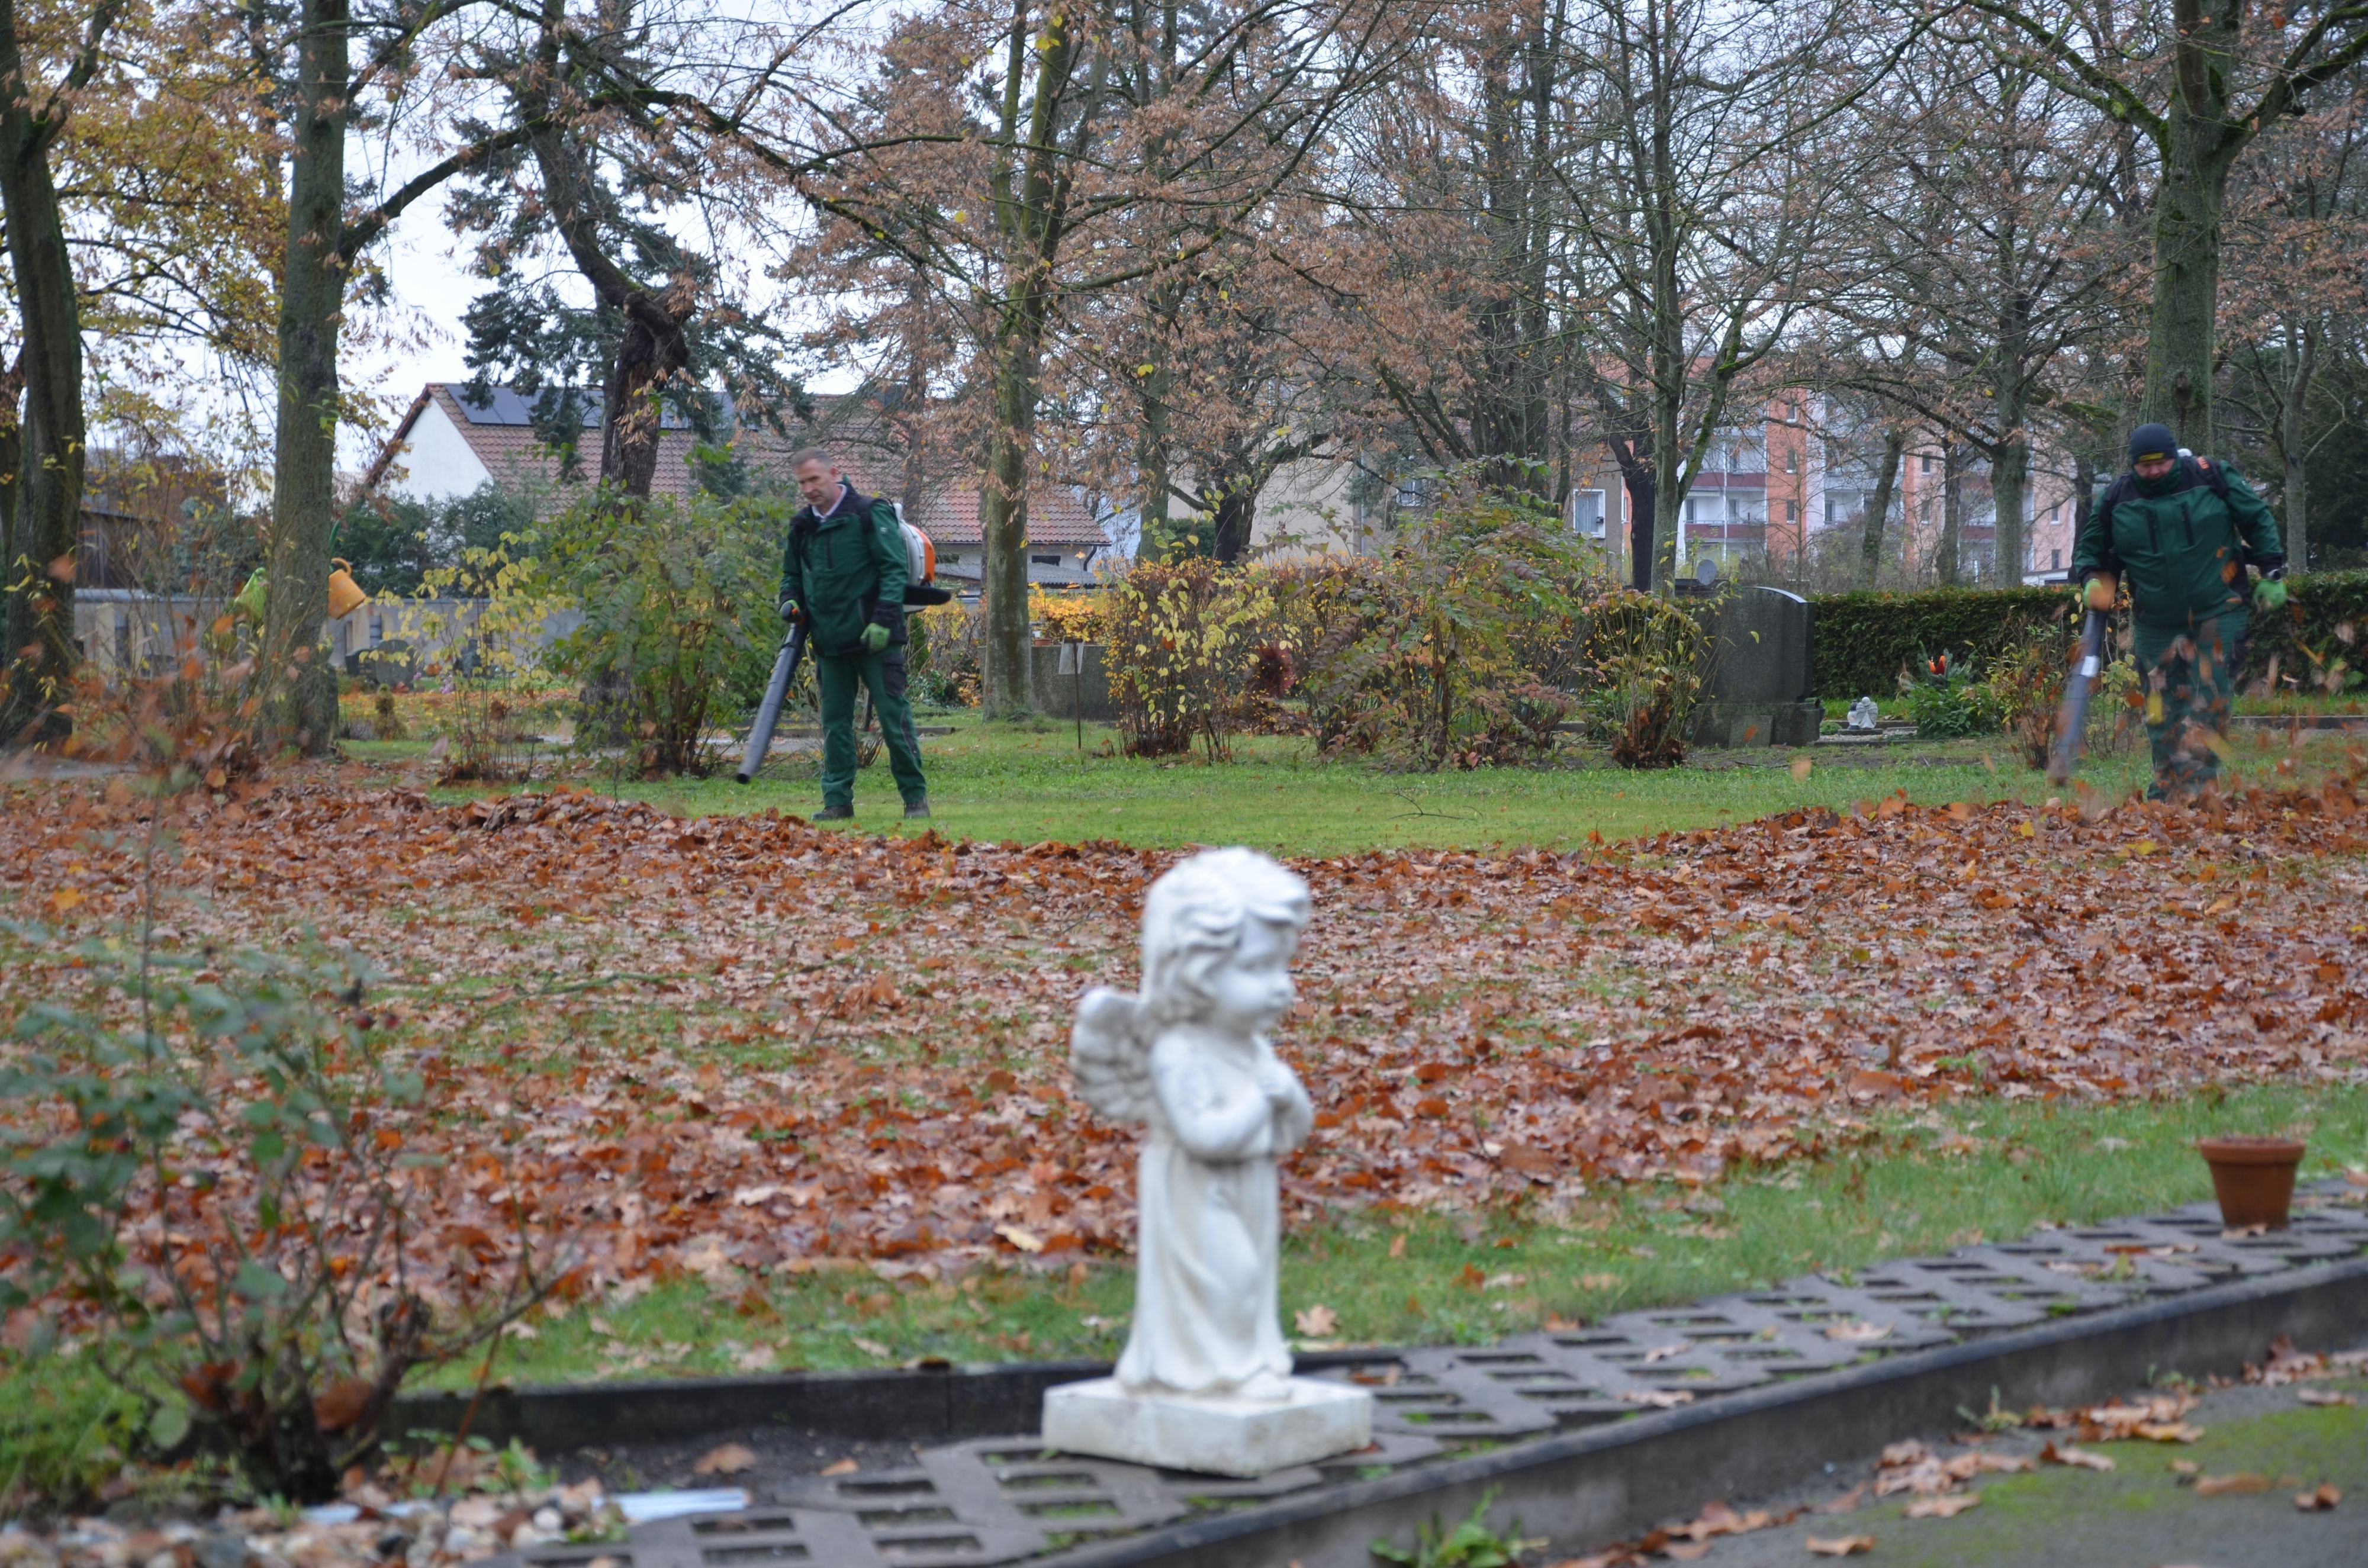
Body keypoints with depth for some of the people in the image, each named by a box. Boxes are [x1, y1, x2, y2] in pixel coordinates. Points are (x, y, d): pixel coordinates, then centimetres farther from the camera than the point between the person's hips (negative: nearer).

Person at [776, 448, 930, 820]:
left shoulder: (869, 514, -5)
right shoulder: (802, 525, 13)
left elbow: (893, 569, -9)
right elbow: (792, 574, 25)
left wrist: (883, 620, -19)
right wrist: (791, 601, 3)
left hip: (873, 637, -6)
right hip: (829, 641, 6)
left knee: (893, 714, -3)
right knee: (835, 722, 7)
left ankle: (916, 796, 4)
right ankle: (837, 800, 11)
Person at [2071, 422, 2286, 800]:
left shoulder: (2212, 478, -4)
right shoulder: (2116, 499, -1)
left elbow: (2258, 520, 8)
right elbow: (2089, 548, 14)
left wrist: (2273, 574, 6)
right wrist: (2094, 580, -6)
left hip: (2217, 616, -2)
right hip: (2156, 626, 2)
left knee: (2210, 703, -8)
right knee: (2162, 712, 1)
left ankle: (2198, 789, -10)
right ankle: (2166, 796, 7)